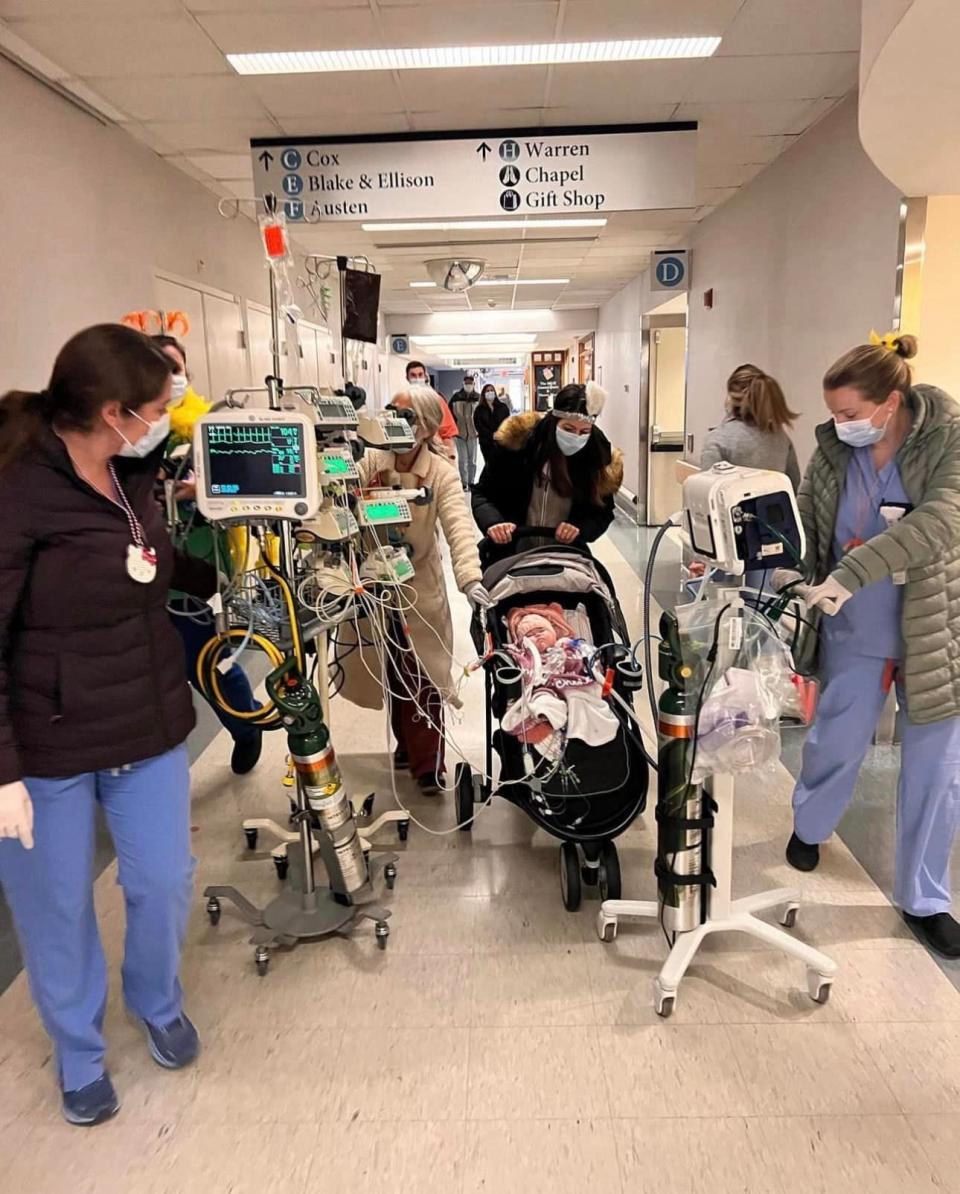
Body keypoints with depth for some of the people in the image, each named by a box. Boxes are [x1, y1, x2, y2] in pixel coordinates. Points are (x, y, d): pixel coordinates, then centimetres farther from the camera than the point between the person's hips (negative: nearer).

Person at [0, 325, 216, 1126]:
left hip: (150, 729, 6)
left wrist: (222, 580, 14)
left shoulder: (133, 476, 3)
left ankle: (160, 1006, 45)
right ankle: (80, 1055, 40)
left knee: (165, 883, 16)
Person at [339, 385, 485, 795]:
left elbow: (458, 527, -25)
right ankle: (407, 742, 35)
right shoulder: (369, 462, -5)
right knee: (390, 672, 14)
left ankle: (428, 762, 12)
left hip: (420, 585, -2)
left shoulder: (442, 473, -13)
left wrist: (470, 578, -40)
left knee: (423, 677, 0)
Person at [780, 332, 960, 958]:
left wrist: (850, 574, -38)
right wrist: (790, 572, -15)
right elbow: (804, 519, 3)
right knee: (836, 742, 15)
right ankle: (809, 827, 46)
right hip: (855, 632, 2)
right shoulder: (834, 449, -5)